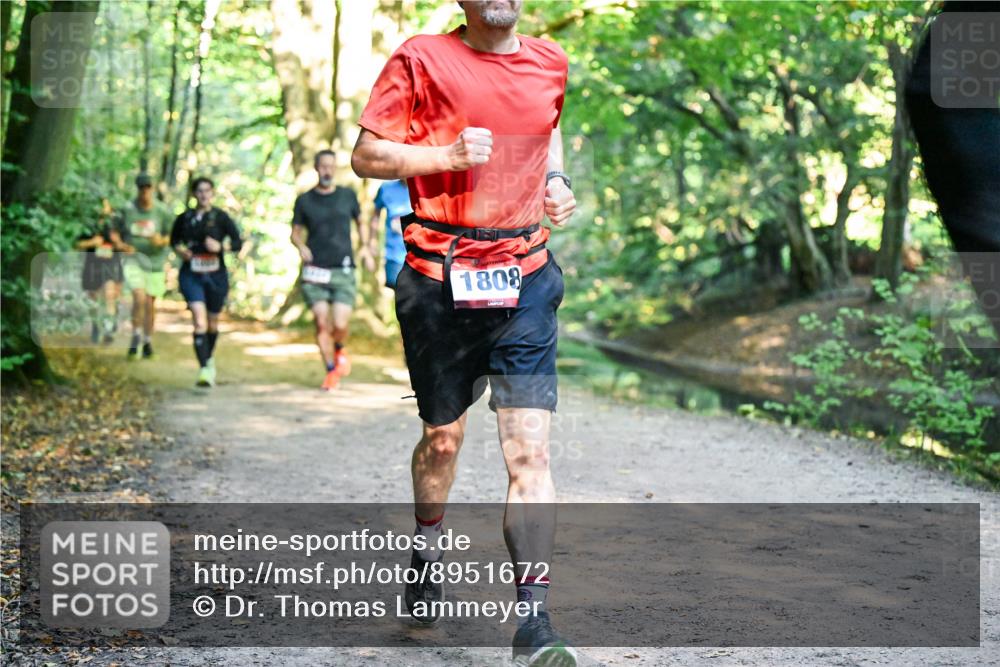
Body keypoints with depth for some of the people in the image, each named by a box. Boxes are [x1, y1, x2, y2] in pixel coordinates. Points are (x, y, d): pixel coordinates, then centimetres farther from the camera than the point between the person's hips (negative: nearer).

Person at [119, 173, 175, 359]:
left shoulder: (162, 211, -5)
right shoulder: (127, 209, -4)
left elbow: (172, 236, 3)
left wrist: (162, 241, -17)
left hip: (154, 261, 1)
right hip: (134, 259, -1)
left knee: (150, 303, 8)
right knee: (139, 297, -21)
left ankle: (147, 341, 24)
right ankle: (136, 337, -6)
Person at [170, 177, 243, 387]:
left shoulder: (221, 217, -1)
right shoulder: (185, 218, 3)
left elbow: (238, 242, -2)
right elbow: (174, 239, 18)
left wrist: (220, 246, -19)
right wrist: (179, 249, -3)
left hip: (216, 275, 1)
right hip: (191, 274, -1)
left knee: (212, 322, 15)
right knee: (199, 321, -16)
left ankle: (209, 358, 41)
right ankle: (204, 369, -20)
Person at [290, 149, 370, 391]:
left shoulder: (347, 196, 8)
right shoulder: (304, 200, 6)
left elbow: (360, 223, 22)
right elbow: (295, 232, 12)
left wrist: (366, 251, 12)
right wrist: (301, 246, -10)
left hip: (343, 271, 0)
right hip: (314, 271, 0)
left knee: (340, 325, -11)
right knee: (321, 322, -7)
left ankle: (340, 350, 24)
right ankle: (331, 371, 10)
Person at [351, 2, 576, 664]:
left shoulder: (550, 63, 10)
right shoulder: (422, 59, -2)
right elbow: (367, 156, -3)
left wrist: (555, 179, 12)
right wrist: (447, 155, -17)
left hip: (524, 282, 2)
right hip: (440, 283, -2)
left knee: (530, 448, -9)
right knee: (443, 438, 13)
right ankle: (426, 552, 43)